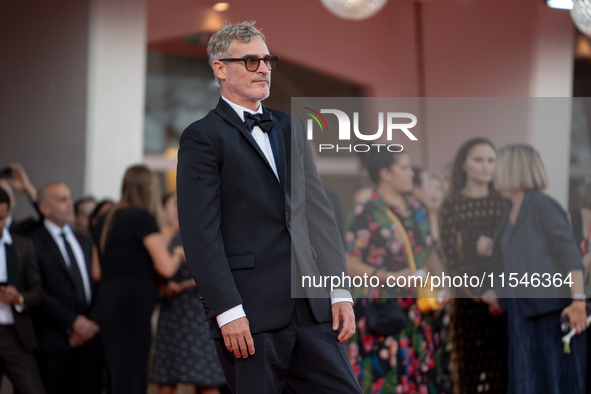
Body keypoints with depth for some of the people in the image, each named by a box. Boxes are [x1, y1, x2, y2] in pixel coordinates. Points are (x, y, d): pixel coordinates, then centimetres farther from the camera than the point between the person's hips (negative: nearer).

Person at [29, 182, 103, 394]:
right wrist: (74, 322, -13)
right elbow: (38, 292, -10)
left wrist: (91, 323, -1)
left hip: (90, 336, 5)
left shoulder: (85, 241, 19)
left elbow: (100, 286, 15)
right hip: (54, 338, -5)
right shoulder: (34, 241, -2)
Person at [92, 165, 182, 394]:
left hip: (107, 304, 8)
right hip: (134, 306, -8)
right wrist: (177, 255, 8)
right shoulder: (143, 217, -8)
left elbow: (97, 272, 20)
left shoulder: (106, 221, 16)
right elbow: (166, 268, -11)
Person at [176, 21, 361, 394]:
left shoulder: (291, 128, 18)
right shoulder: (203, 137, -2)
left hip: (311, 307, 6)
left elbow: (319, 211, 16)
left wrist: (340, 291, 8)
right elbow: (201, 233, -9)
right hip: (250, 314, -6)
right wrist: (227, 311, -16)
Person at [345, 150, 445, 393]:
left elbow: (430, 252, 23)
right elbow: (349, 263, -11)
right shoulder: (367, 213, -7)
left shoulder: (417, 209, 15)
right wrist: (390, 276, -19)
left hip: (418, 311, 6)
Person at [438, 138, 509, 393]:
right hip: (470, 300, -3)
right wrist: (479, 292, -12)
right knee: (473, 367, -4)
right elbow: (449, 255, -5)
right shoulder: (452, 205, 1)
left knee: (504, 369, 0)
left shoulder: (504, 202, 10)